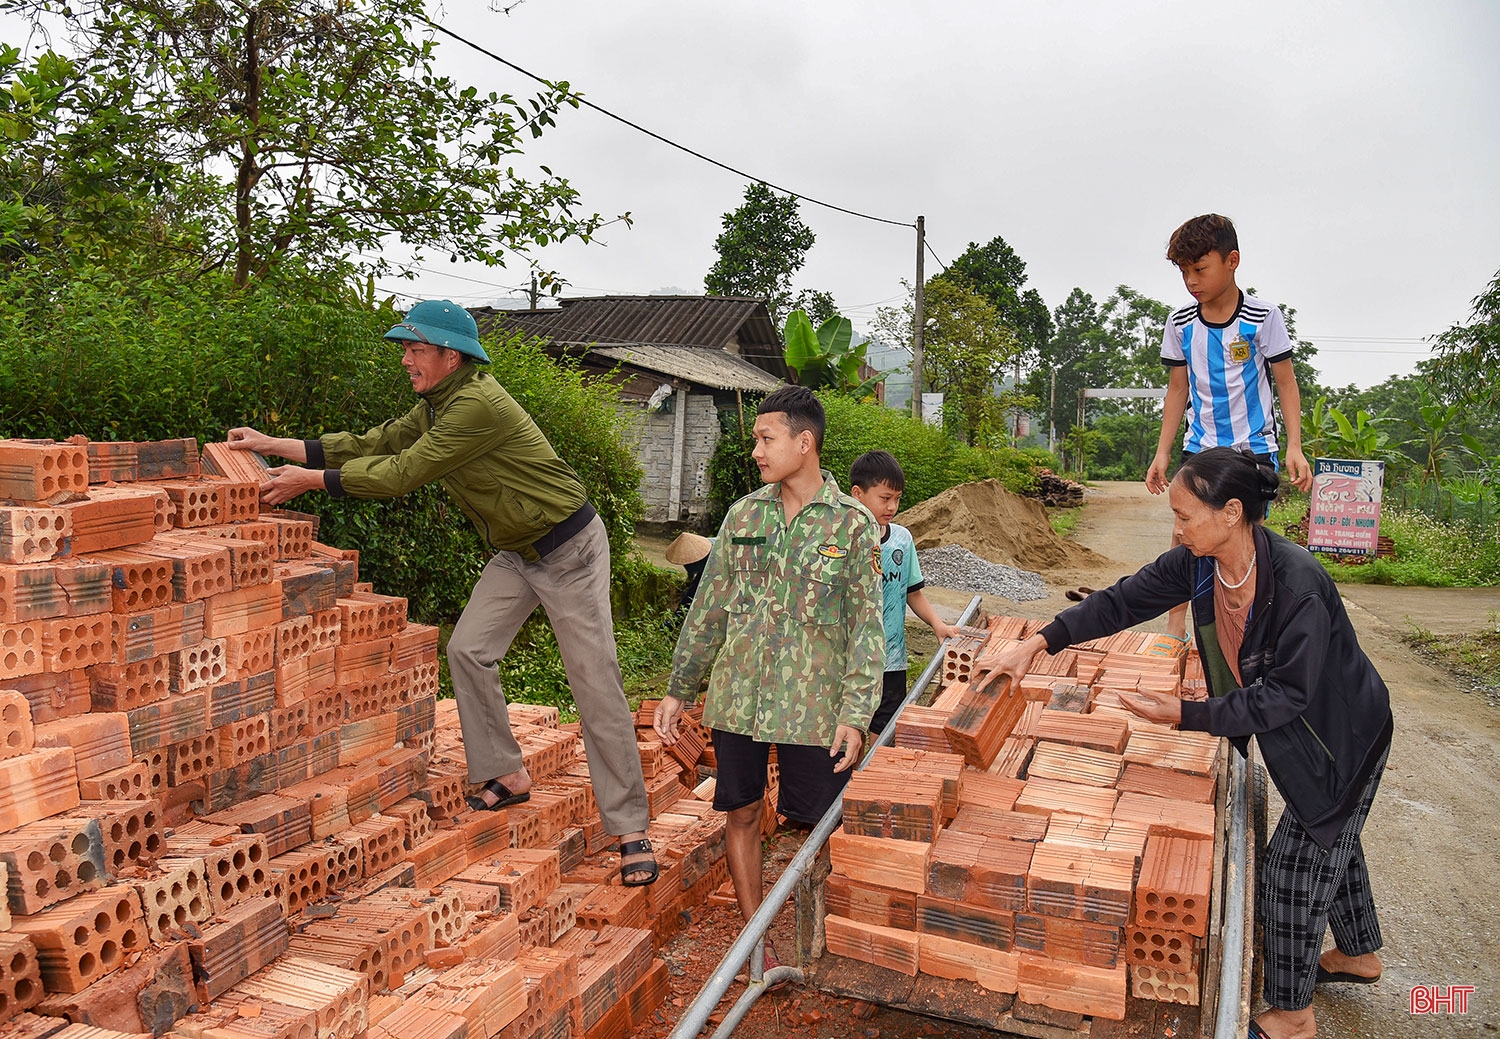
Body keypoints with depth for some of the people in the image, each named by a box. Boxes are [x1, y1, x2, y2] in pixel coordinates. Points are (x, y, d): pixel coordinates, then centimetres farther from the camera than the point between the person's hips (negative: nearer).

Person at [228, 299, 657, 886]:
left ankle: (631, 830, -2)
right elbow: (372, 444, 10)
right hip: (515, 552, 9)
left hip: (568, 548, -9)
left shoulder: (478, 404, -25)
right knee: (467, 649, 0)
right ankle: (506, 775, 16)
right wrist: (275, 446, 7)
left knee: (594, 683, -8)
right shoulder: (435, 407, 7)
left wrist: (311, 480, -13)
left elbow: (403, 473, -23)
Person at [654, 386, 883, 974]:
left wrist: (855, 714, -13)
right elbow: (709, 609, 9)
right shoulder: (744, 515, 5)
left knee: (817, 827, 4)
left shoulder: (852, 524, -4)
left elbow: (866, 627, -5)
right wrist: (679, 690, 8)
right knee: (741, 814, 10)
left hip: (812, 703, -3)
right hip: (737, 697, 3)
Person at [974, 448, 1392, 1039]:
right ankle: (1359, 955, 53)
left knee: (1294, 866, 2)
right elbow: (1122, 601, -10)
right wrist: (1036, 645, -17)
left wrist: (1185, 715, -34)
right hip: (1290, 729, 8)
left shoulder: (1298, 585, -38)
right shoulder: (1198, 564, -16)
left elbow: (1285, 695, -32)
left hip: (1343, 739, -7)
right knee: (1329, 842, 27)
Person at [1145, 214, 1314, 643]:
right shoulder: (1180, 324, 3)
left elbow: (1286, 383, 0)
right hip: (1200, 447, 2)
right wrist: (1162, 453, 7)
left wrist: (1294, 448, -7)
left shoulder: (1263, 318, -6)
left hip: (1255, 449, -2)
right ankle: (1175, 628, 0)